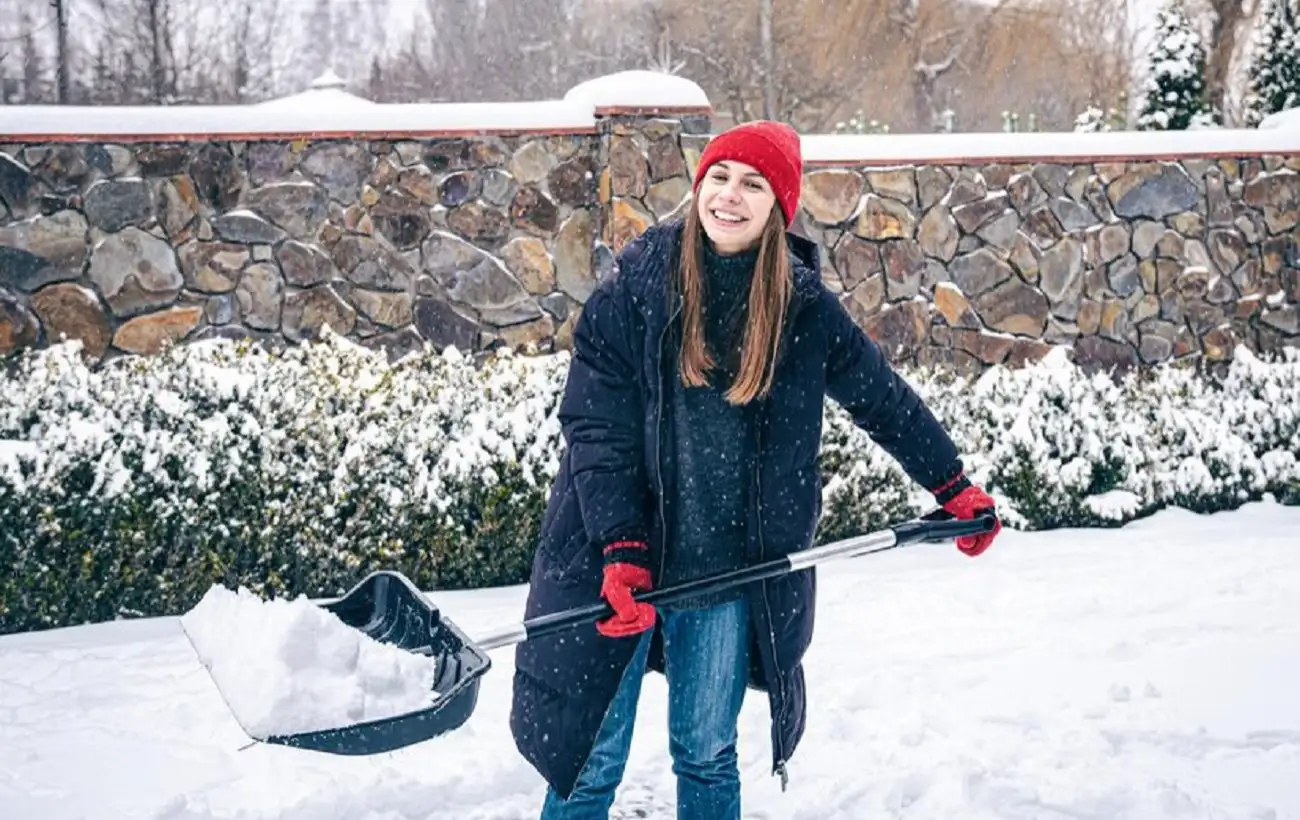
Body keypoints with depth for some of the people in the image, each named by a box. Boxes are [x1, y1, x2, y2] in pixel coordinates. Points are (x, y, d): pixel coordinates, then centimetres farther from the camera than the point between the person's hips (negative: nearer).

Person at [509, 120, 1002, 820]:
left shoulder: (803, 306, -1)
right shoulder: (633, 287, -7)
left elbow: (883, 399, 13)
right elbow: (594, 427, -10)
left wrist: (956, 489, 16)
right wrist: (622, 552, -18)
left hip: (730, 574, 2)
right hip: (612, 568, -2)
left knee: (707, 759, 14)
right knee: (589, 764, 4)